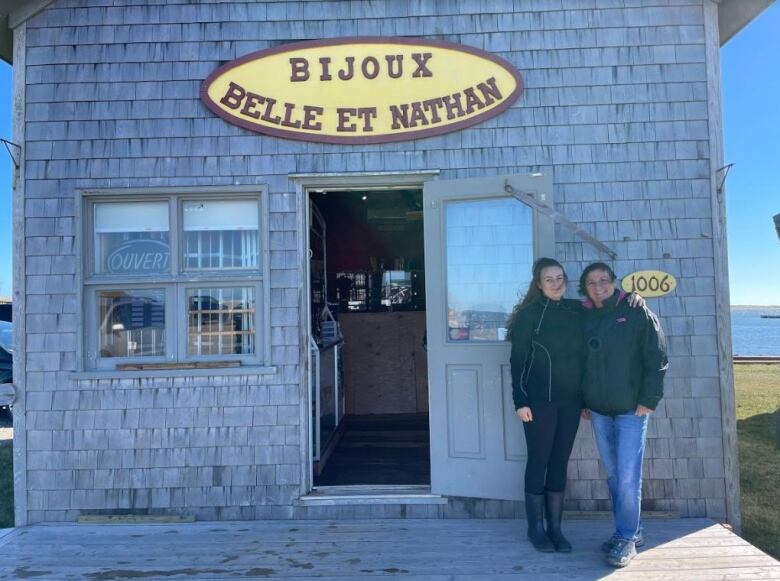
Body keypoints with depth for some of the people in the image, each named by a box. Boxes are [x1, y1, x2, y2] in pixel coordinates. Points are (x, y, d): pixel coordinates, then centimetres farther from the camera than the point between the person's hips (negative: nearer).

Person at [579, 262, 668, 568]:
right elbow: (578, 361, 9)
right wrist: (582, 402, 7)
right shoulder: (583, 317, 4)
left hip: (631, 409, -4)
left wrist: (649, 399, -11)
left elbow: (657, 358, -7)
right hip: (598, 410, 4)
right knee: (613, 475, 12)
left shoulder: (637, 312, -6)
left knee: (628, 476, -4)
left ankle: (626, 538, 11)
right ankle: (630, 530, 27)